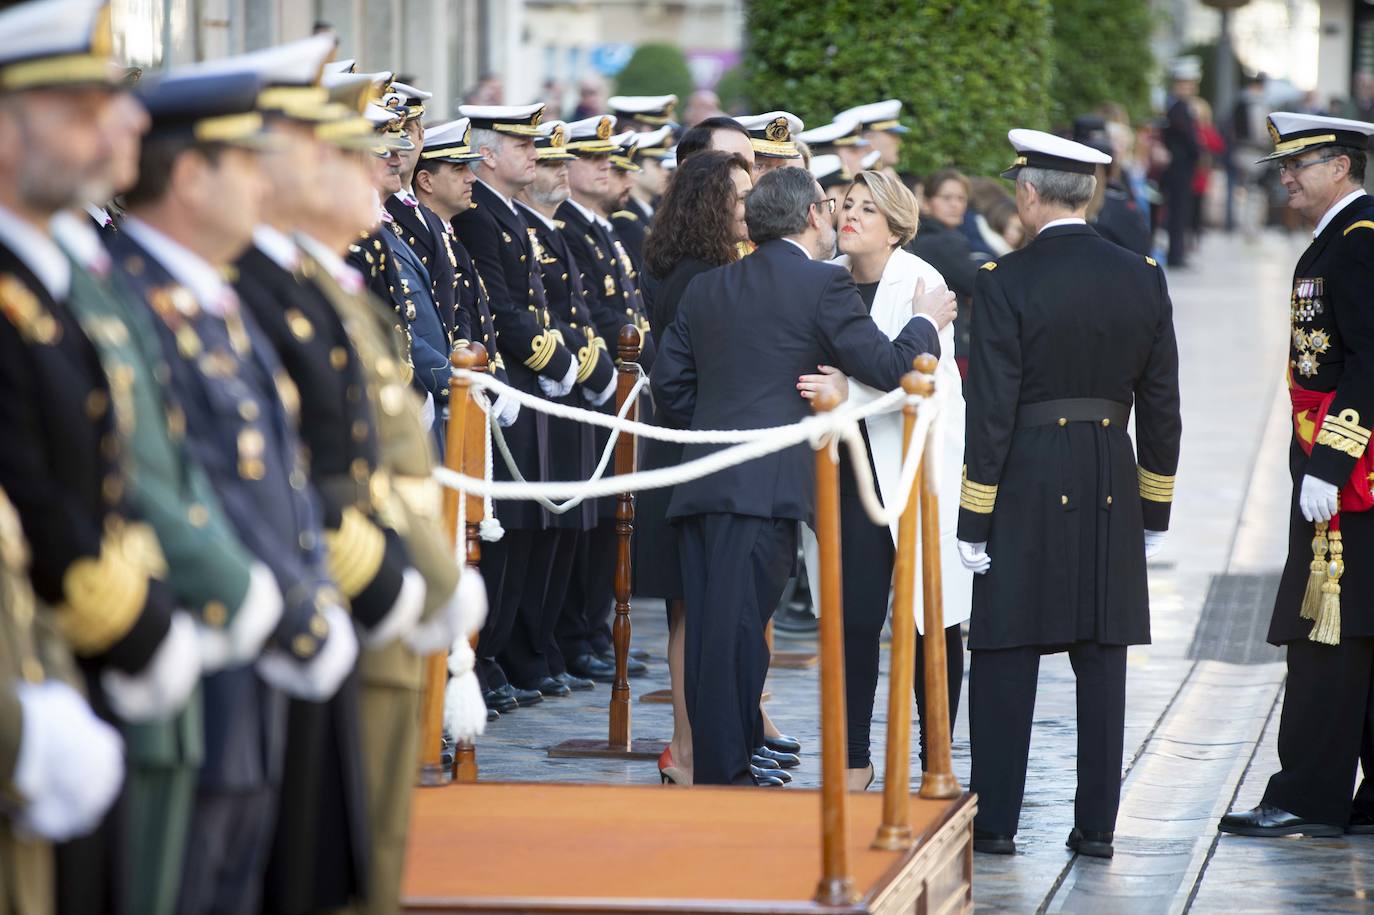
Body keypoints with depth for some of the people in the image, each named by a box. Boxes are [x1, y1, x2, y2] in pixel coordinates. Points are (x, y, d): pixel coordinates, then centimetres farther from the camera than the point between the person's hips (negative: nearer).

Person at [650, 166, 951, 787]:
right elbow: (889, 368, -4)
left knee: (708, 632, 9)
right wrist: (928, 325, 14)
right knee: (736, 629, -9)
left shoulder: (705, 289, 16)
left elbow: (669, 381, 17)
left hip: (699, 480, 7)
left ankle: (718, 766, 16)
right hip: (765, 484, -7)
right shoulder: (823, 286, -3)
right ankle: (724, 775, -9)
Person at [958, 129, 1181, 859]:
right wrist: (1153, 511, 15)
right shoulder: (1142, 278, 3)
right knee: (1102, 661, 7)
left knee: (1005, 661, 4)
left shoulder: (1006, 282, -11)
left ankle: (995, 821, 6)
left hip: (1027, 484, -4)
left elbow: (990, 412, -11)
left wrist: (974, 521, -5)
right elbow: (1162, 406, 7)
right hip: (1112, 490, 4)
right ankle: (1096, 825, 8)